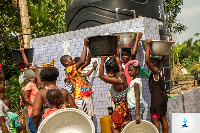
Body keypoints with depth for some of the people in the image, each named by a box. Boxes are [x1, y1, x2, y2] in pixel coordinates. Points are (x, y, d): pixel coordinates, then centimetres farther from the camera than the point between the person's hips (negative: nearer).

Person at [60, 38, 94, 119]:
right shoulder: (69, 70, -12)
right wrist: (85, 46, -18)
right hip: (81, 98, -10)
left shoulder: (77, 69, 15)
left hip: (86, 97, 10)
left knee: (89, 118, 13)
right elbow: (82, 61, -25)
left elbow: (86, 62, 22)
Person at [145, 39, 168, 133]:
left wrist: (148, 46, -24)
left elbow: (147, 60, -30)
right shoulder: (161, 69, 5)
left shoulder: (155, 71, -17)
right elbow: (162, 59, 24)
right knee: (163, 118, 14)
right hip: (163, 98, 9)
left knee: (155, 119, -3)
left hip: (157, 99, -9)